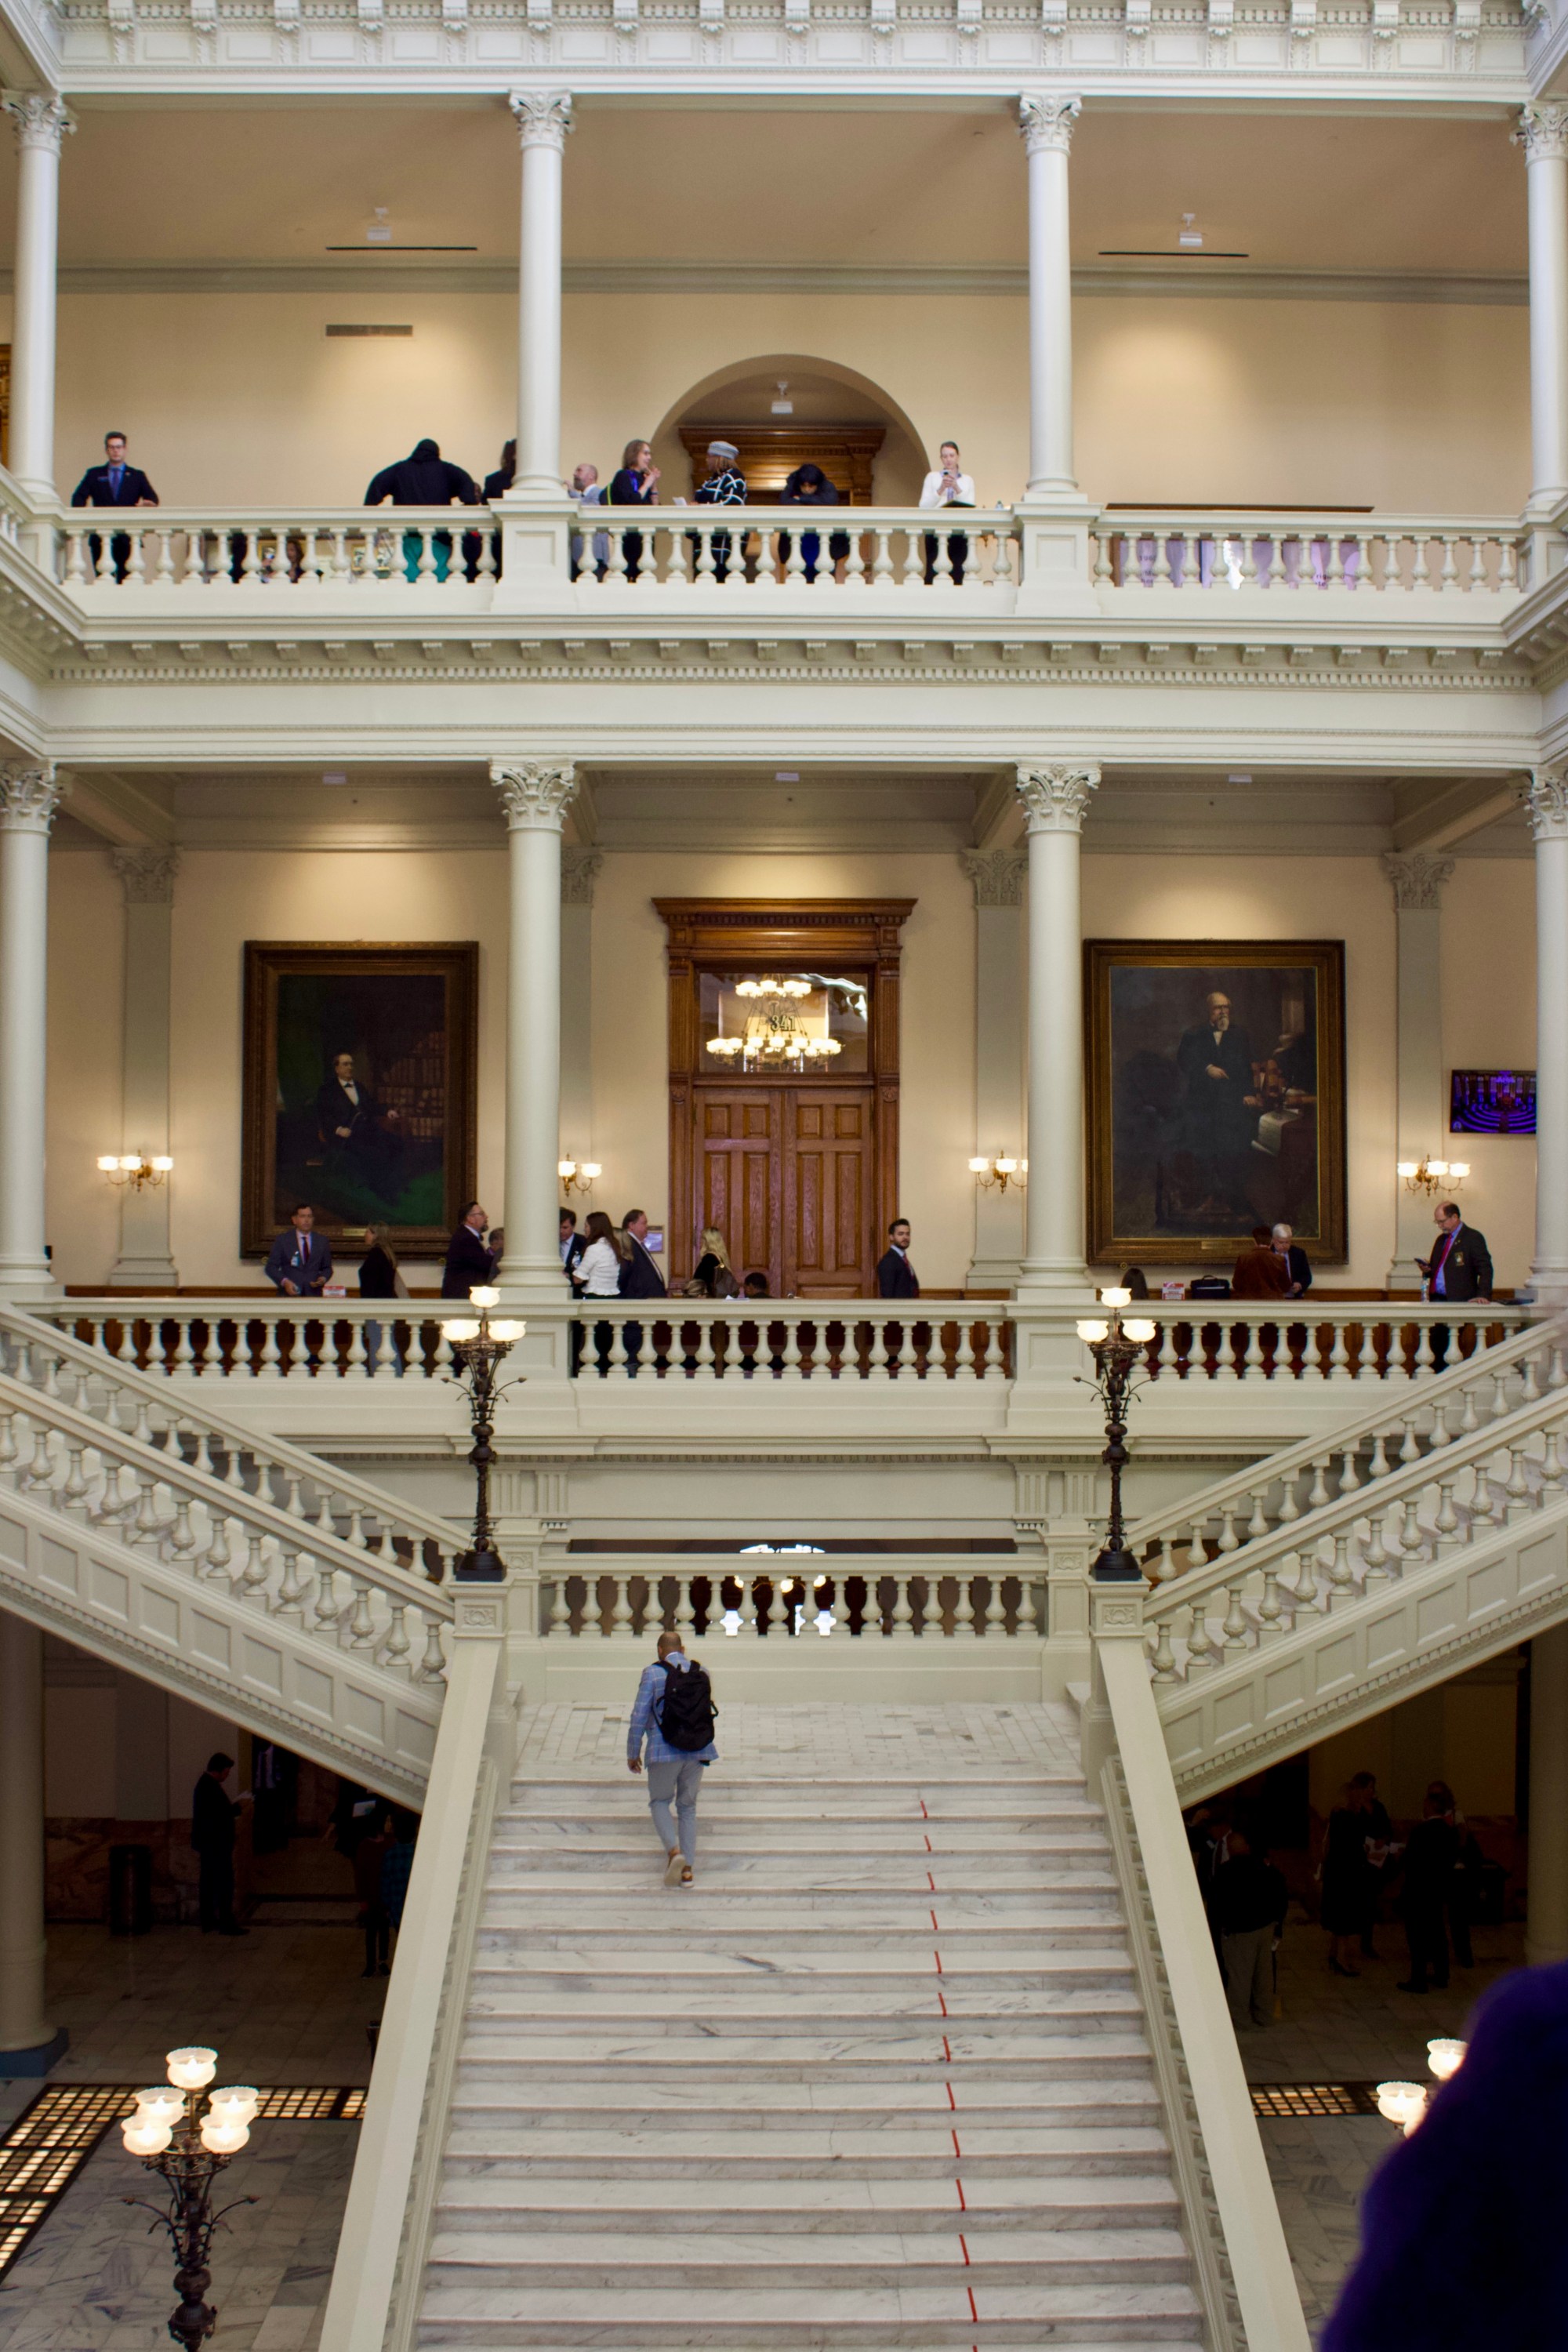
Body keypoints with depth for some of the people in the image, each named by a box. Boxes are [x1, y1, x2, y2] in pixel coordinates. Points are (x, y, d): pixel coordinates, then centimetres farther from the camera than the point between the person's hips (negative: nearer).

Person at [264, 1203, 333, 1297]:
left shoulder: (322, 1242, 12)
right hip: (289, 1295, -2)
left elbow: (327, 1268, 19)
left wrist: (323, 1278, -4)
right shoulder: (282, 1240, 6)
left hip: (313, 1295, 2)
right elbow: (270, 1267, 3)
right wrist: (284, 1281, -13)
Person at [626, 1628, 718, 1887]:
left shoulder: (653, 1673, -6)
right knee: (688, 1807, 16)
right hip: (698, 1749, 4)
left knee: (659, 1802, 15)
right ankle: (689, 1868, 11)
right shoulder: (701, 1672, 6)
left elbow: (639, 1716, -7)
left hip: (665, 1751, -4)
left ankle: (673, 1851, -8)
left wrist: (633, 1753, 2)